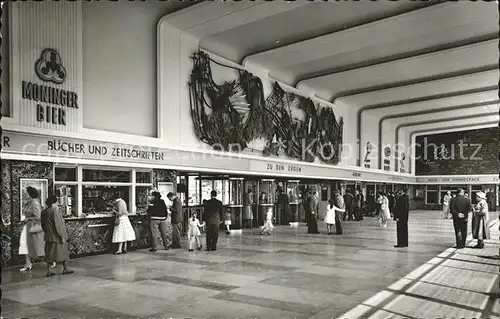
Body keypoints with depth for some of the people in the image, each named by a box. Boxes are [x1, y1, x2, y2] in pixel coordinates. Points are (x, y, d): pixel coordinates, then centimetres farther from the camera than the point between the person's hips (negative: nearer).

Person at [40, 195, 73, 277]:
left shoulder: (44, 212, 5)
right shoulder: (55, 212, -21)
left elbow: (43, 225, 14)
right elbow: (58, 225, -22)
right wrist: (62, 236, -17)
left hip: (49, 237, 7)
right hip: (57, 237, -7)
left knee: (50, 254, 13)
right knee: (63, 252, 8)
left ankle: (49, 271, 13)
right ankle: (65, 269, 20)